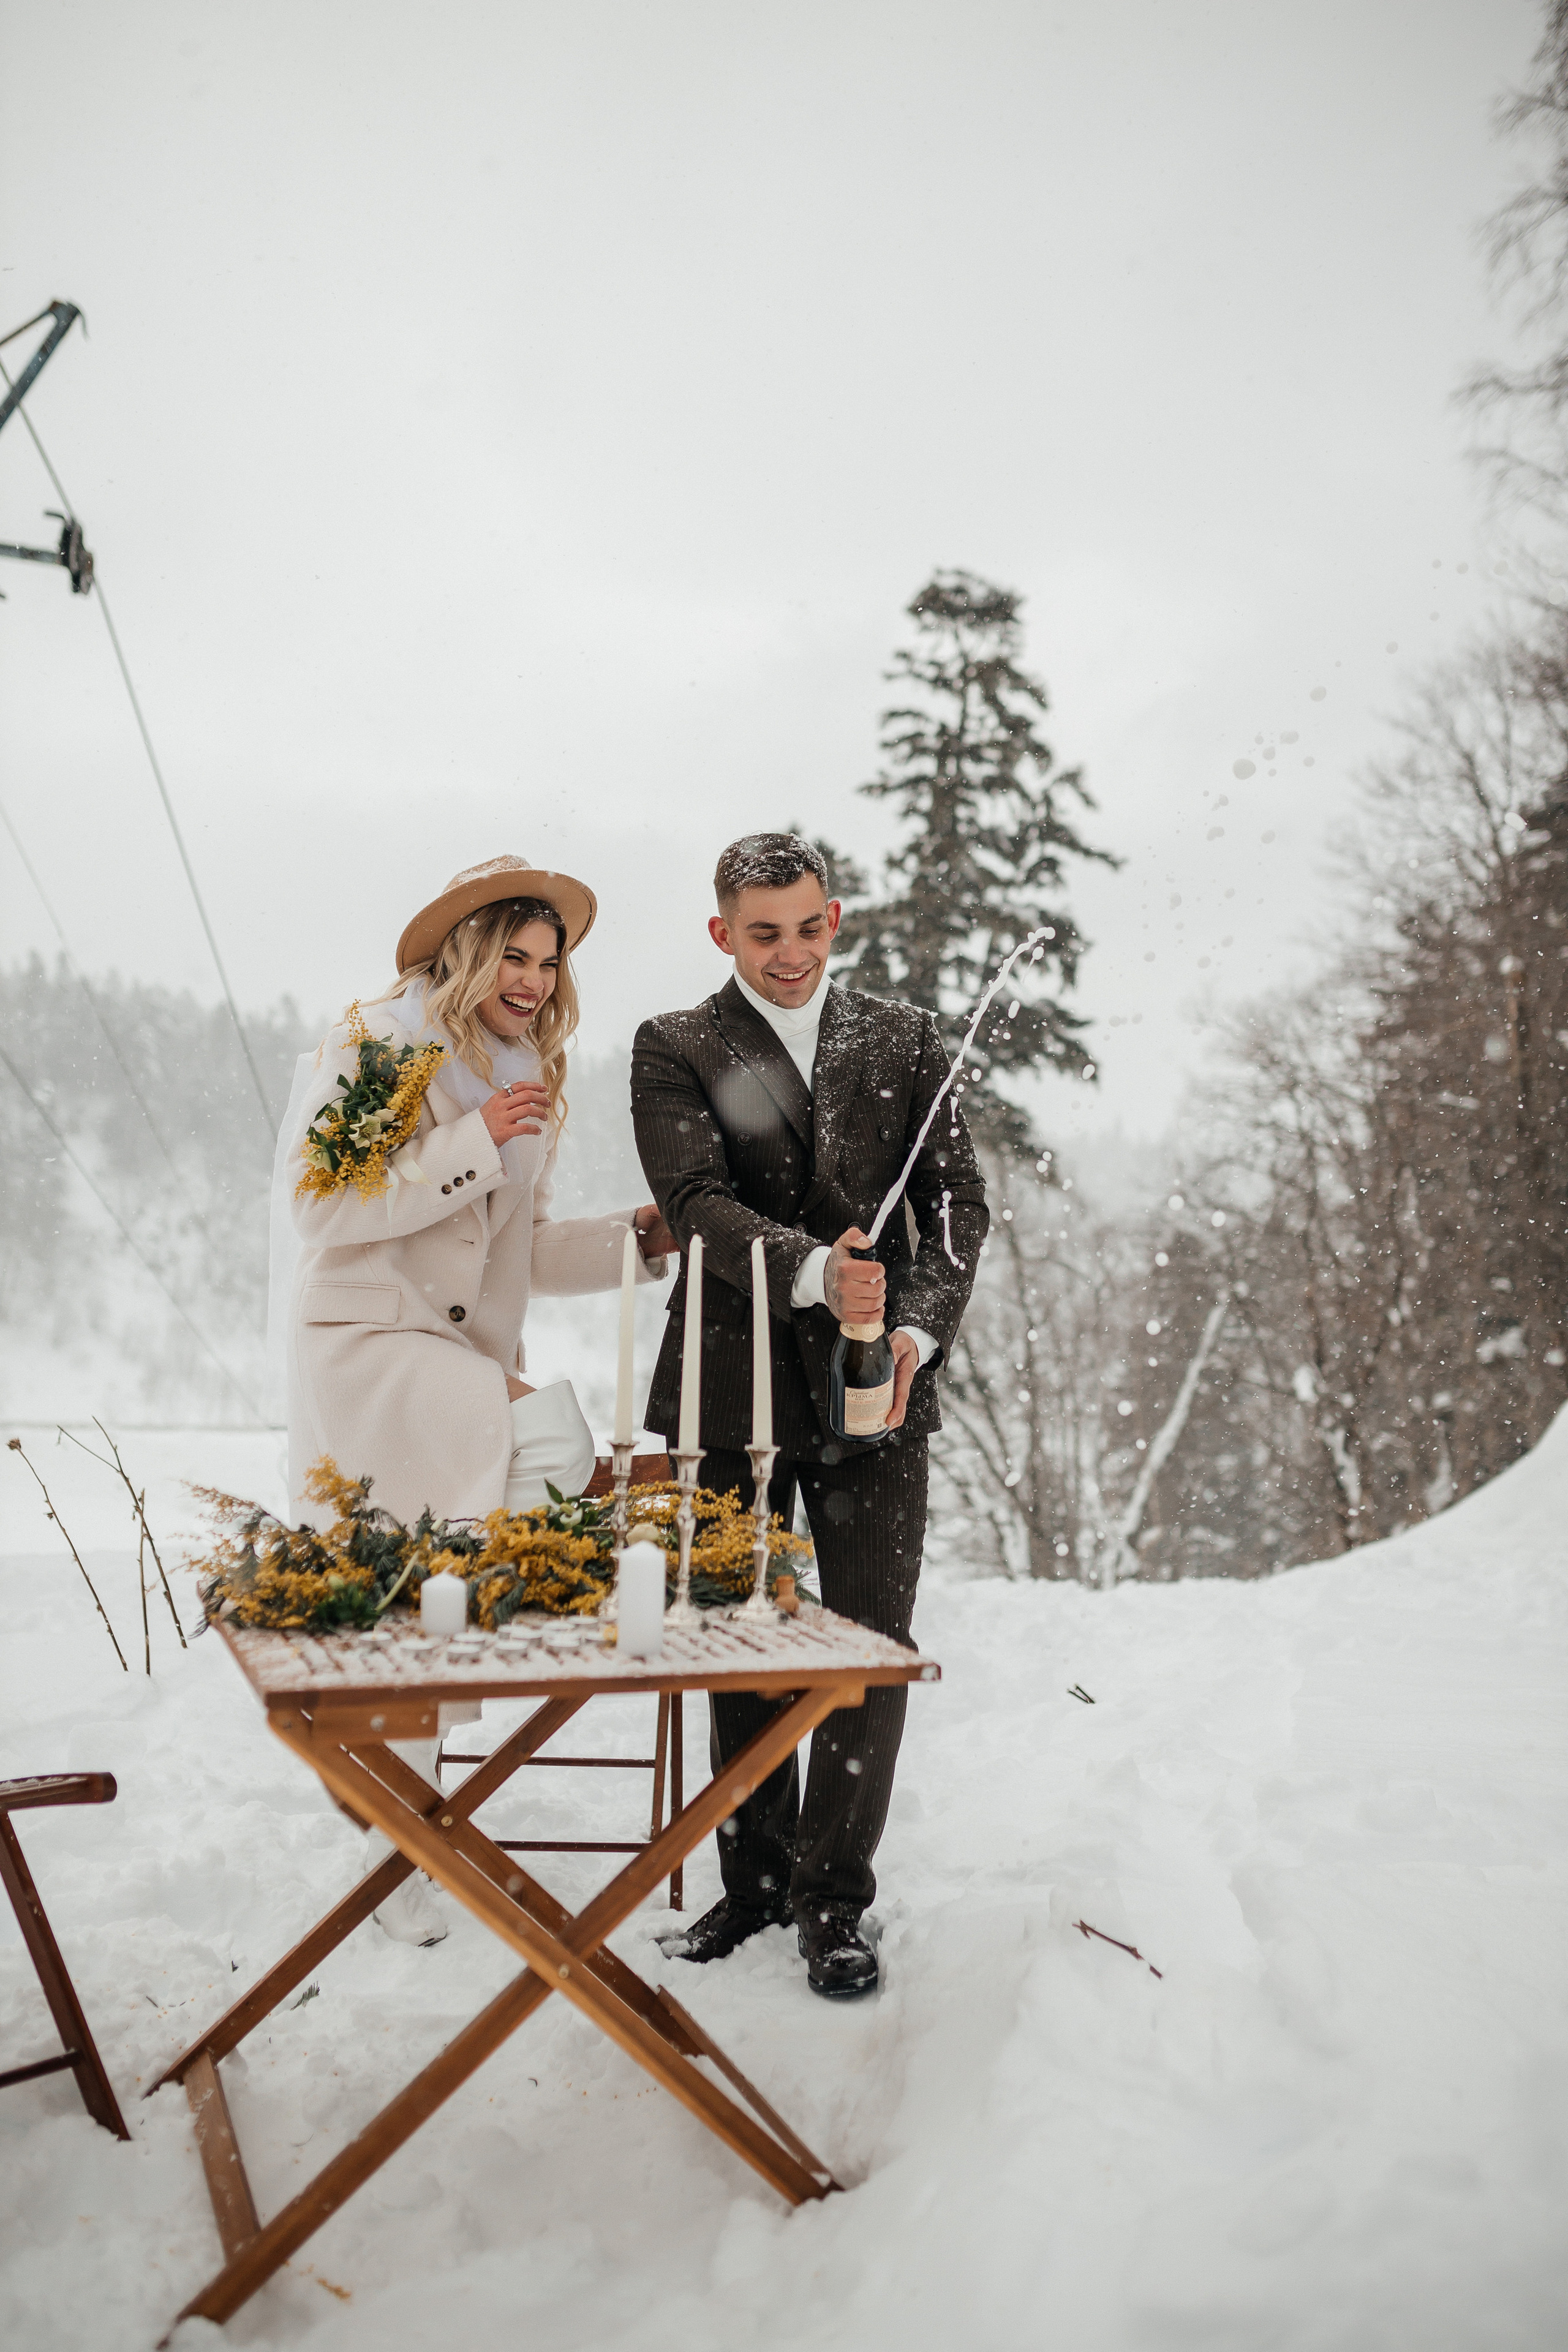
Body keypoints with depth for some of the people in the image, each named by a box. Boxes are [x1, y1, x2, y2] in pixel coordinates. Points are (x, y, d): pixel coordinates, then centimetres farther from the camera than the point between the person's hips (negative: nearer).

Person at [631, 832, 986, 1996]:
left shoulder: (905, 1039, 9)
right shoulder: (675, 1049, 2)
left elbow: (959, 1201, 4)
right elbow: (700, 1201, -12)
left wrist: (917, 1332, -12)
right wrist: (814, 1272, -29)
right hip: (735, 1384, -1)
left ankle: (834, 1897, 18)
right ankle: (755, 1878, 29)